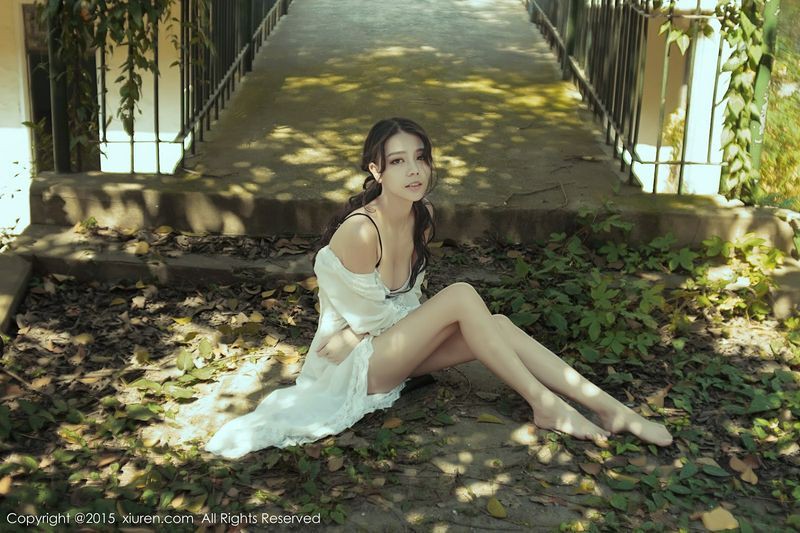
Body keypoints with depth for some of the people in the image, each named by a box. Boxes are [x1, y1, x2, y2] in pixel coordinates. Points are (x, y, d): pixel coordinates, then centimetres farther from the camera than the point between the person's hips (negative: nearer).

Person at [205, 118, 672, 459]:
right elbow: (369, 317, -16)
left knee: (498, 324, -14)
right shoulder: (360, 232, -27)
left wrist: (364, 328, -7)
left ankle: (608, 408, -13)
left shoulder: (421, 216, -3)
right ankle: (545, 405, -17)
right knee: (462, 295, -26)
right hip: (354, 366, -7)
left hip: (390, 344, 7)